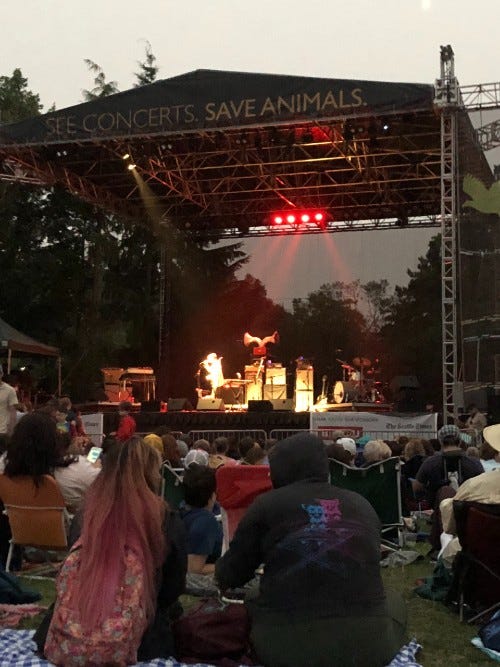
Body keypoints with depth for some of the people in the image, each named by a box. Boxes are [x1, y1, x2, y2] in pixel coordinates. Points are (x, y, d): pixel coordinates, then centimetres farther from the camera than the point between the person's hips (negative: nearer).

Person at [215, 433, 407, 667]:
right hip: (366, 642, 2)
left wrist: (221, 570, 32)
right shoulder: (362, 505, 10)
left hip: (286, 644, -2)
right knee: (393, 602, 32)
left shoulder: (267, 504, 1)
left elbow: (229, 576, 9)